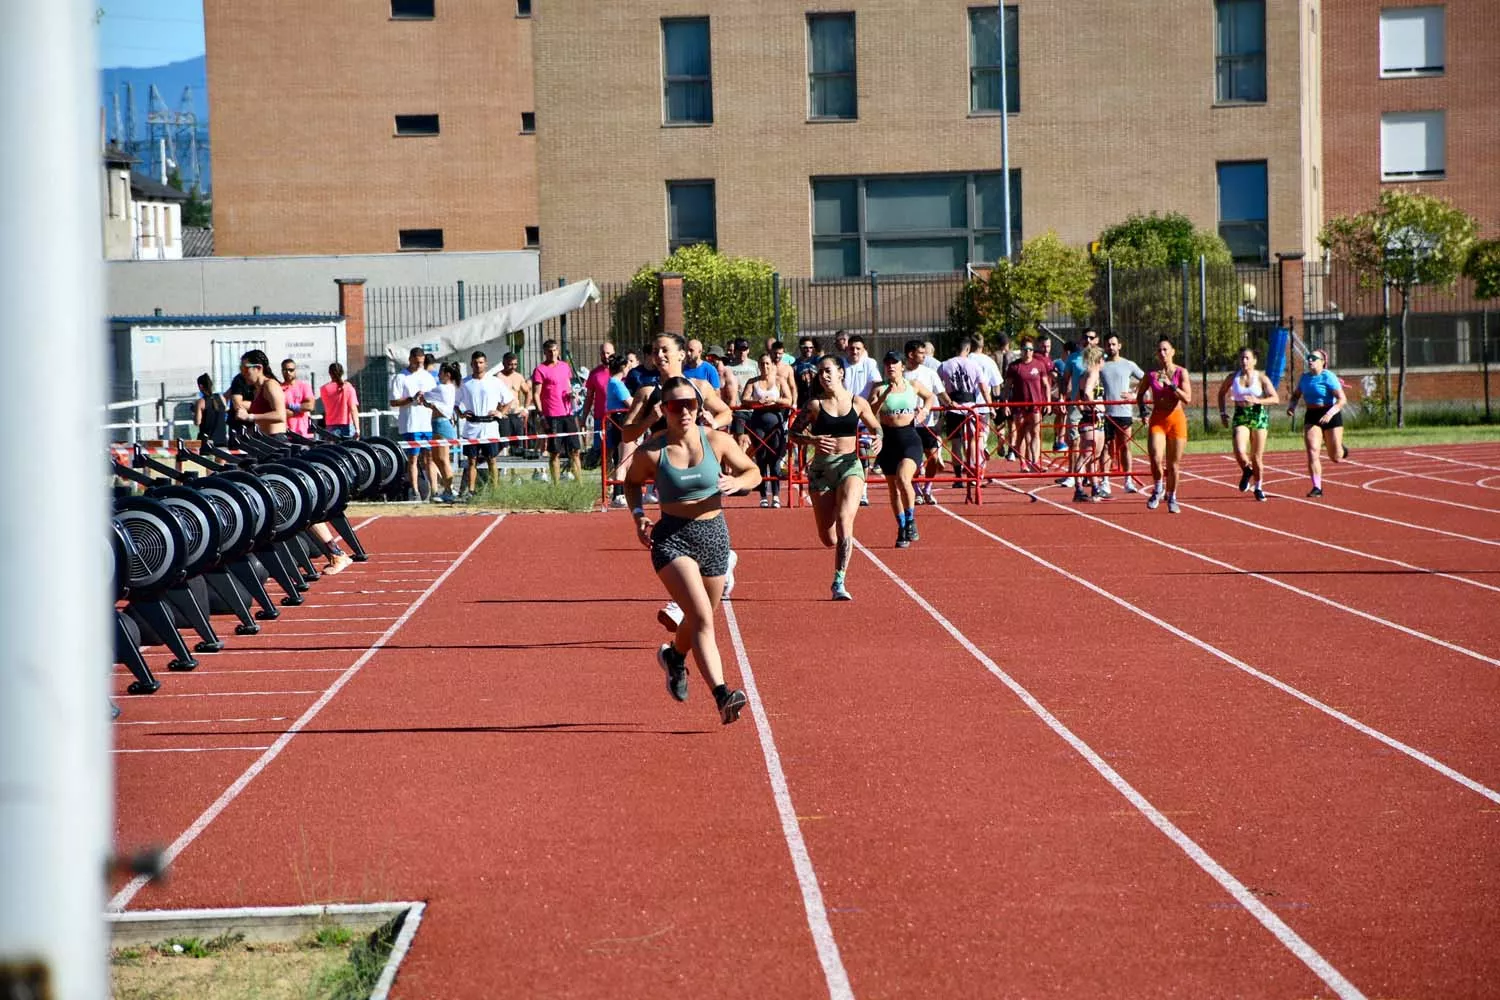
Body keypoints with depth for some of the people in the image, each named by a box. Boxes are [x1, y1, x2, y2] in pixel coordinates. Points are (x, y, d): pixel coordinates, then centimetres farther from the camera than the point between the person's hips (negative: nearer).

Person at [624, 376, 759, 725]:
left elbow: (753, 472, 8)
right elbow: (632, 481, 12)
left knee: (700, 619, 19)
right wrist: (638, 514, -5)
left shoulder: (718, 442, -4)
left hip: (714, 535, 4)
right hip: (672, 538, -4)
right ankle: (722, 695, -30)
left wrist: (737, 482, -14)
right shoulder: (651, 452, -8)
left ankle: (674, 656, 53)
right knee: (702, 617, -21)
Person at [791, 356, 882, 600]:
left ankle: (839, 583, -18)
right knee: (827, 538, 3)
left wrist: (878, 439, -6)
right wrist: (812, 440, -15)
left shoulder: (858, 403, 2)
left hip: (850, 465, -1)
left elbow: (875, 427, 16)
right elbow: (794, 432, 4)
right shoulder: (815, 405, 0)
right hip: (821, 468, 1)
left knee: (844, 520, -22)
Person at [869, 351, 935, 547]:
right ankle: (902, 529, 20)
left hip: (909, 438, -2)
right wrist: (885, 395, -21)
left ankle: (911, 521, -8)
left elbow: (929, 396, 27)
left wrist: (924, 410, 8)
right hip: (888, 441, 2)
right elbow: (870, 411, -13)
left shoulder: (913, 387, 6)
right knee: (894, 488, 8)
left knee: (903, 478, -25)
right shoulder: (880, 390, 2)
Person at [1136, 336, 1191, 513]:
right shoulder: (1152, 374, 3)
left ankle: (1172, 498, 21)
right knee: (1156, 459, -18)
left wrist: (1170, 384, -20)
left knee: (1173, 463, 5)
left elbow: (1187, 399, -12)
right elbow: (1140, 394, 18)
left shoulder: (1181, 372, -2)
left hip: (1176, 418, -1)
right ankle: (1157, 490, 7)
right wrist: (1143, 412, 3)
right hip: (1157, 419, 1)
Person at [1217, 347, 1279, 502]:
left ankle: (1259, 487, 24)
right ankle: (1247, 471, 12)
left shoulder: (1261, 378, -3)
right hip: (1240, 417, 1)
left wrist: (1257, 401, -23)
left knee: (1257, 457, 3)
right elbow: (1221, 393, 21)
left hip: (1259, 416, -1)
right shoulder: (1233, 377, 3)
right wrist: (1222, 412, 10)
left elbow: (1275, 399, -8)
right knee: (1239, 451, -21)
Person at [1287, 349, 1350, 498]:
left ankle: (1341, 450, 43)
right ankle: (1317, 487, -9)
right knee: (1312, 452, -13)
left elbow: (1342, 400, -17)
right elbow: (1296, 395, 21)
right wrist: (1292, 406, -1)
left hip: (1330, 416, -4)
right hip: (1311, 417, 4)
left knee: (1336, 458, 6)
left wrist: (1330, 413, -30)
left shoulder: (1329, 377, -13)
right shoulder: (1305, 377, 6)